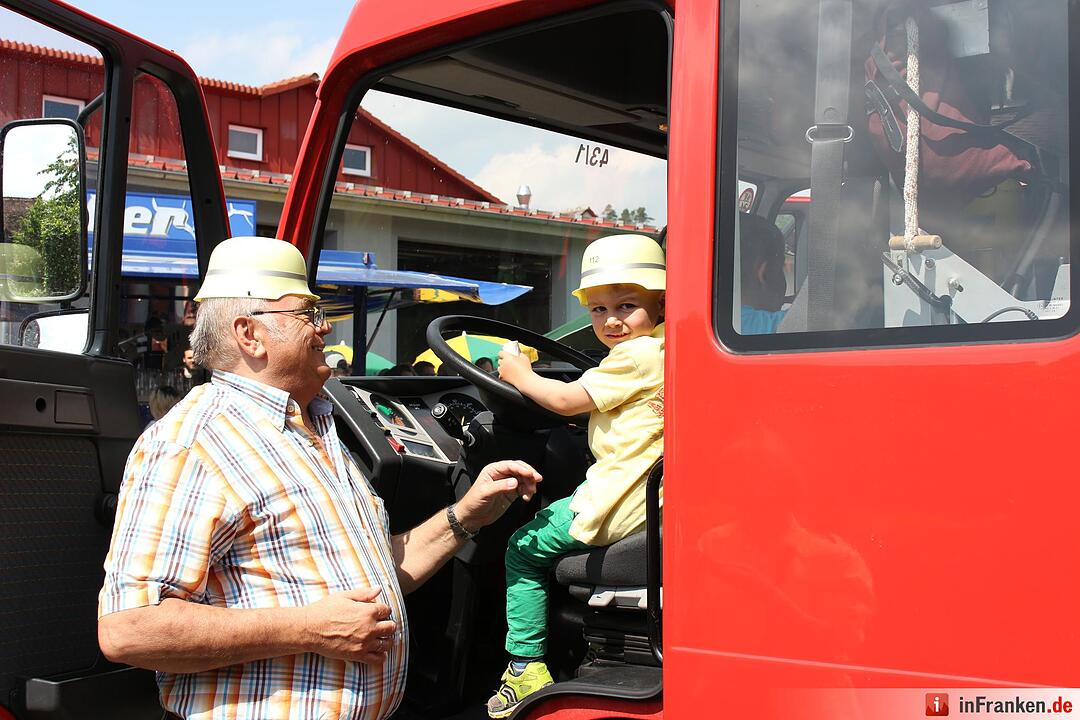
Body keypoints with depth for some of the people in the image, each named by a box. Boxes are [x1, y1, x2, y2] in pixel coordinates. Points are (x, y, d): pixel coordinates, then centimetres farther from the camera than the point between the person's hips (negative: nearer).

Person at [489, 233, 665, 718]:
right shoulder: (665, 352, 12)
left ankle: (526, 667, 4)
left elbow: (568, 401, -15)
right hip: (652, 495, 10)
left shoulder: (635, 355, -16)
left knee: (525, 547, 2)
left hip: (621, 504, -10)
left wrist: (521, 375, -1)